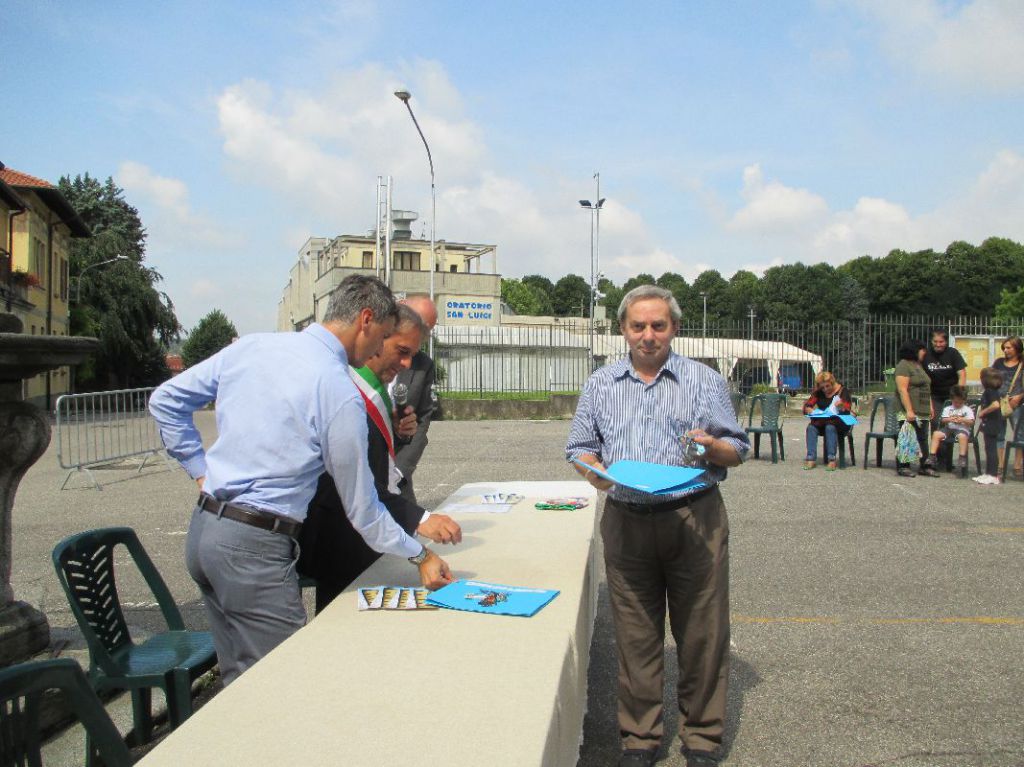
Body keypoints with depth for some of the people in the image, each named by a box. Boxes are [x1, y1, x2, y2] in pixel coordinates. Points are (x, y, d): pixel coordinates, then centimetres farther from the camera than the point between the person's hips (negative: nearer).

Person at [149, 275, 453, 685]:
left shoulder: (251, 346, 4)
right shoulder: (341, 393, -15)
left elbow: (164, 401, 12)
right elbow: (361, 507, -7)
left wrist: (202, 470, 14)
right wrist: (421, 555, 5)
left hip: (202, 529, 8)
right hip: (255, 549, -8)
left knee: (238, 678, 20)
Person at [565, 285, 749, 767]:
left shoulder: (705, 381, 6)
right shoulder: (600, 385, 11)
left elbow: (737, 452, 7)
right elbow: (579, 447, 13)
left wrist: (712, 446, -15)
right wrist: (593, 470, -9)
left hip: (695, 518, -1)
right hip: (627, 522, 2)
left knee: (701, 632, 4)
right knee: (635, 635, 8)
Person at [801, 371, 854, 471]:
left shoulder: (842, 391, -2)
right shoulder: (818, 392, 9)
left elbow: (847, 412, -10)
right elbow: (806, 406, 3)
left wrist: (842, 407, -33)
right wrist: (811, 411, -21)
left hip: (839, 422, -4)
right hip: (821, 422, 4)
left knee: (830, 427, -36)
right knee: (811, 427, -27)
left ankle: (832, 459, -38)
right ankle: (811, 458, -32)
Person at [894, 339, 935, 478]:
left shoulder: (919, 365, 19)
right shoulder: (903, 365, -10)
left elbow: (926, 389, 23)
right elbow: (902, 390, -17)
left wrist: (930, 407, 17)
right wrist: (909, 410, -22)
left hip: (923, 412, 8)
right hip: (909, 412, -8)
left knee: (923, 439, 9)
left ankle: (925, 466, 13)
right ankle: (902, 467, 3)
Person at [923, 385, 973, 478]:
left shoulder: (967, 410, 11)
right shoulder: (947, 409, 18)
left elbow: (971, 422, 0)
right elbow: (943, 420, 6)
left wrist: (962, 420, -18)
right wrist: (950, 419, -16)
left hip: (962, 429, -3)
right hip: (949, 428, 3)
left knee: (962, 436, -39)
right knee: (936, 433, -24)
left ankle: (962, 459, -37)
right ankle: (932, 456, -25)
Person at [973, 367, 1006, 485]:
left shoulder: (990, 391, -16)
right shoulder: (990, 391, 13)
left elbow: (995, 405, -30)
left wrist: (983, 412, -20)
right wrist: (981, 410, 9)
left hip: (991, 425, -10)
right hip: (990, 425, 10)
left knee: (991, 449, -6)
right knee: (990, 449, 14)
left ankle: (993, 475, -4)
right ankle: (988, 473, 22)